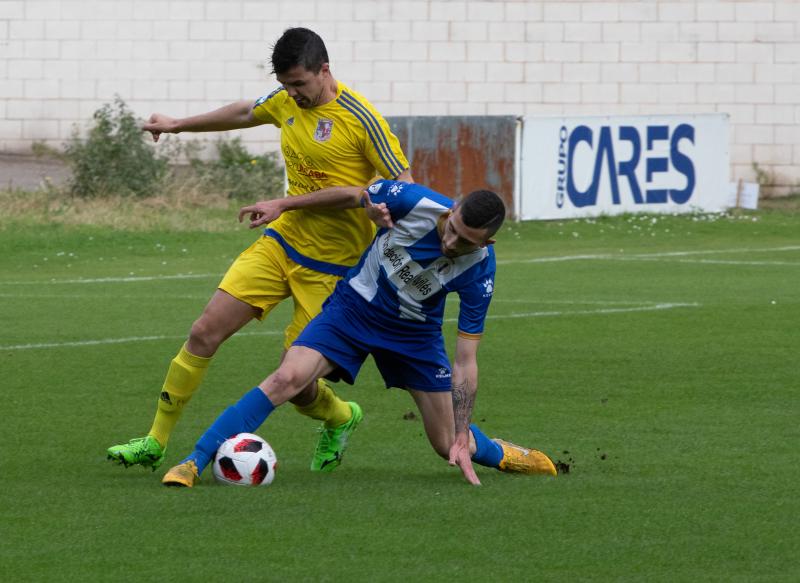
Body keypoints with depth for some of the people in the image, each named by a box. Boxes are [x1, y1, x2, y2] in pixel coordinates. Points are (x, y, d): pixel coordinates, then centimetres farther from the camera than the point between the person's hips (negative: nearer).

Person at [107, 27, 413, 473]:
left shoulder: (360, 118, -16)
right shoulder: (286, 102, 3)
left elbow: (405, 185, -16)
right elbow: (244, 114, 26)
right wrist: (177, 125, 36)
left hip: (329, 265, -6)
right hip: (279, 242, 6)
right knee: (205, 332, -6)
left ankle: (341, 419, 31)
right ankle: (156, 443, 5)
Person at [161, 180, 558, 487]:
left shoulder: (478, 272, -25)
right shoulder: (412, 201, -28)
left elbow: (465, 361, -19)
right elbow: (353, 193, -7)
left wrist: (462, 440, -21)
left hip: (415, 333, 1)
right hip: (353, 308, -1)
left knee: (449, 446, 4)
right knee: (287, 378, -25)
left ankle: (499, 454, 40)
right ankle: (194, 463, -22)